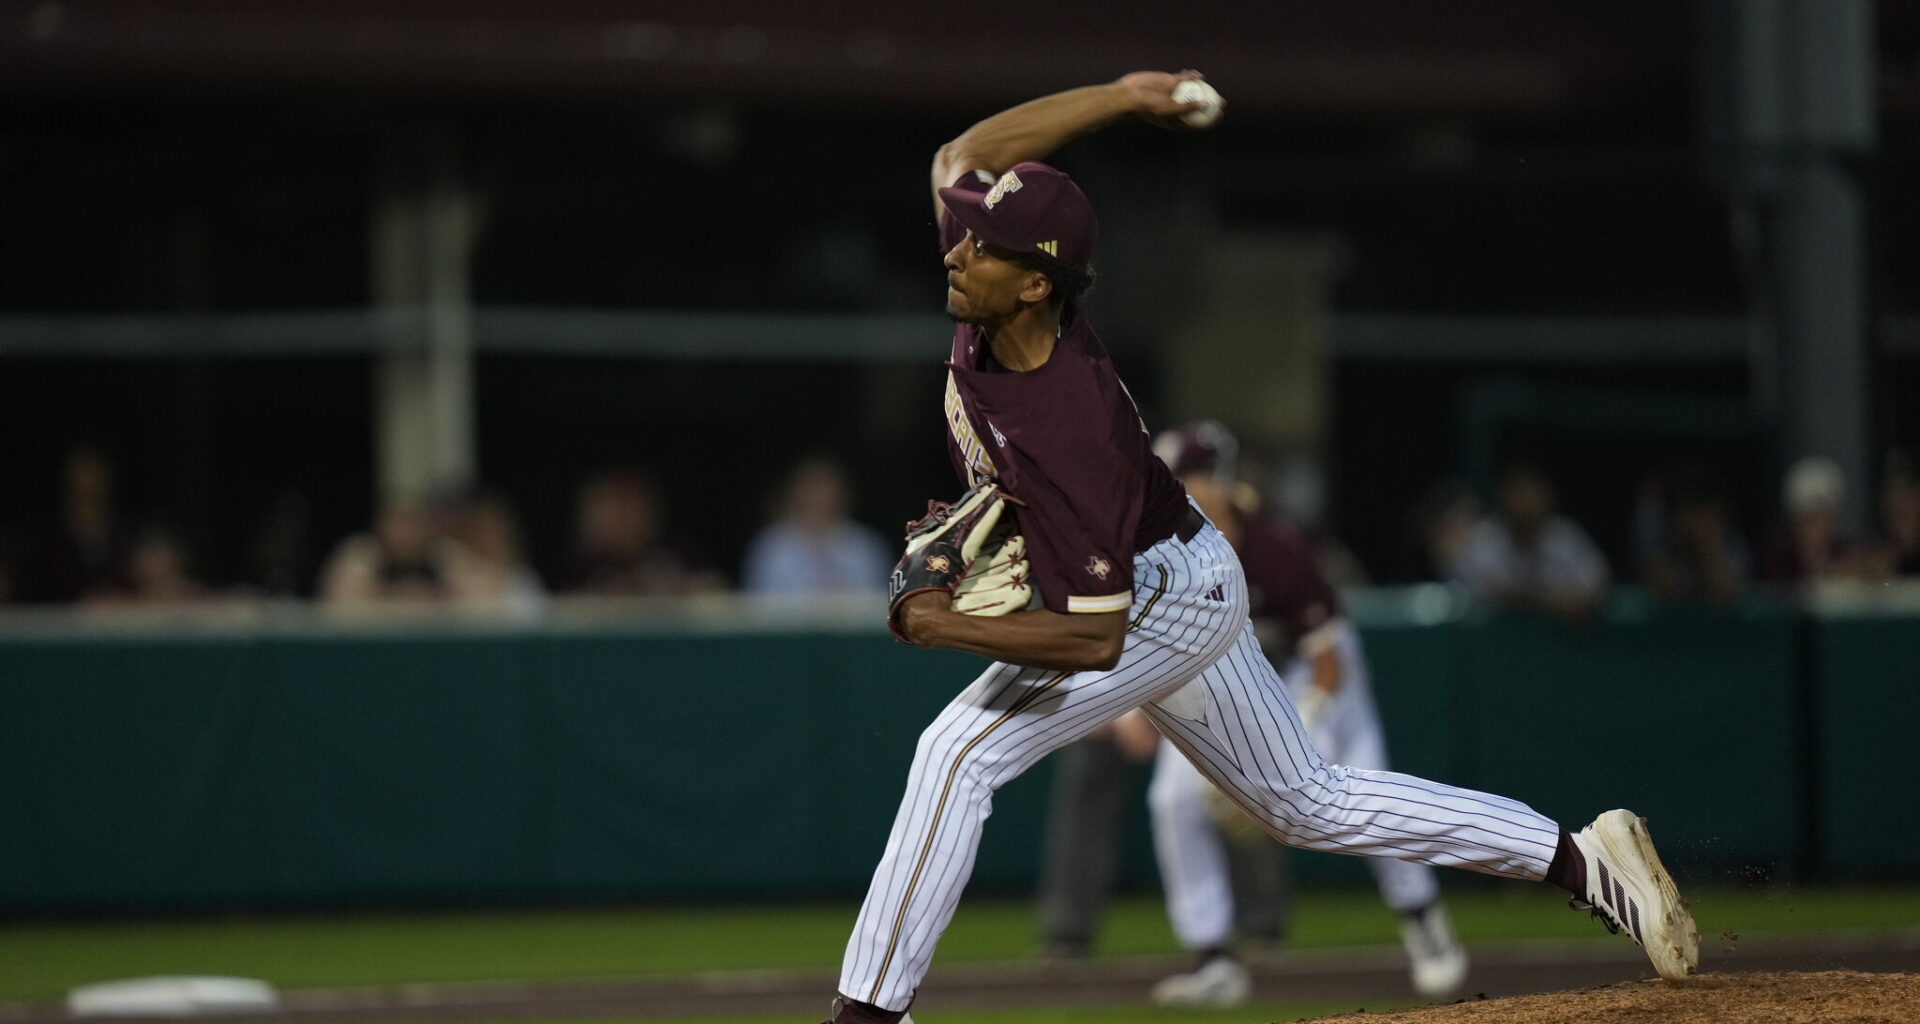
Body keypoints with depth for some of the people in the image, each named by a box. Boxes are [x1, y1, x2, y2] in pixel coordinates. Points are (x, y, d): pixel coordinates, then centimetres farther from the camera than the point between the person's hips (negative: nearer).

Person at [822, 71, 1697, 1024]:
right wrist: (1122, 96, -4)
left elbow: (1095, 638, -35)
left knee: (959, 754, -19)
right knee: (1313, 802, 19)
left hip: (1163, 601, -10)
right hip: (1180, 587, 10)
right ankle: (1580, 859, 22)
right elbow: (962, 156, -1)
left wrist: (943, 626, -34)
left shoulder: (1067, 424, -37)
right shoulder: (987, 307, -17)